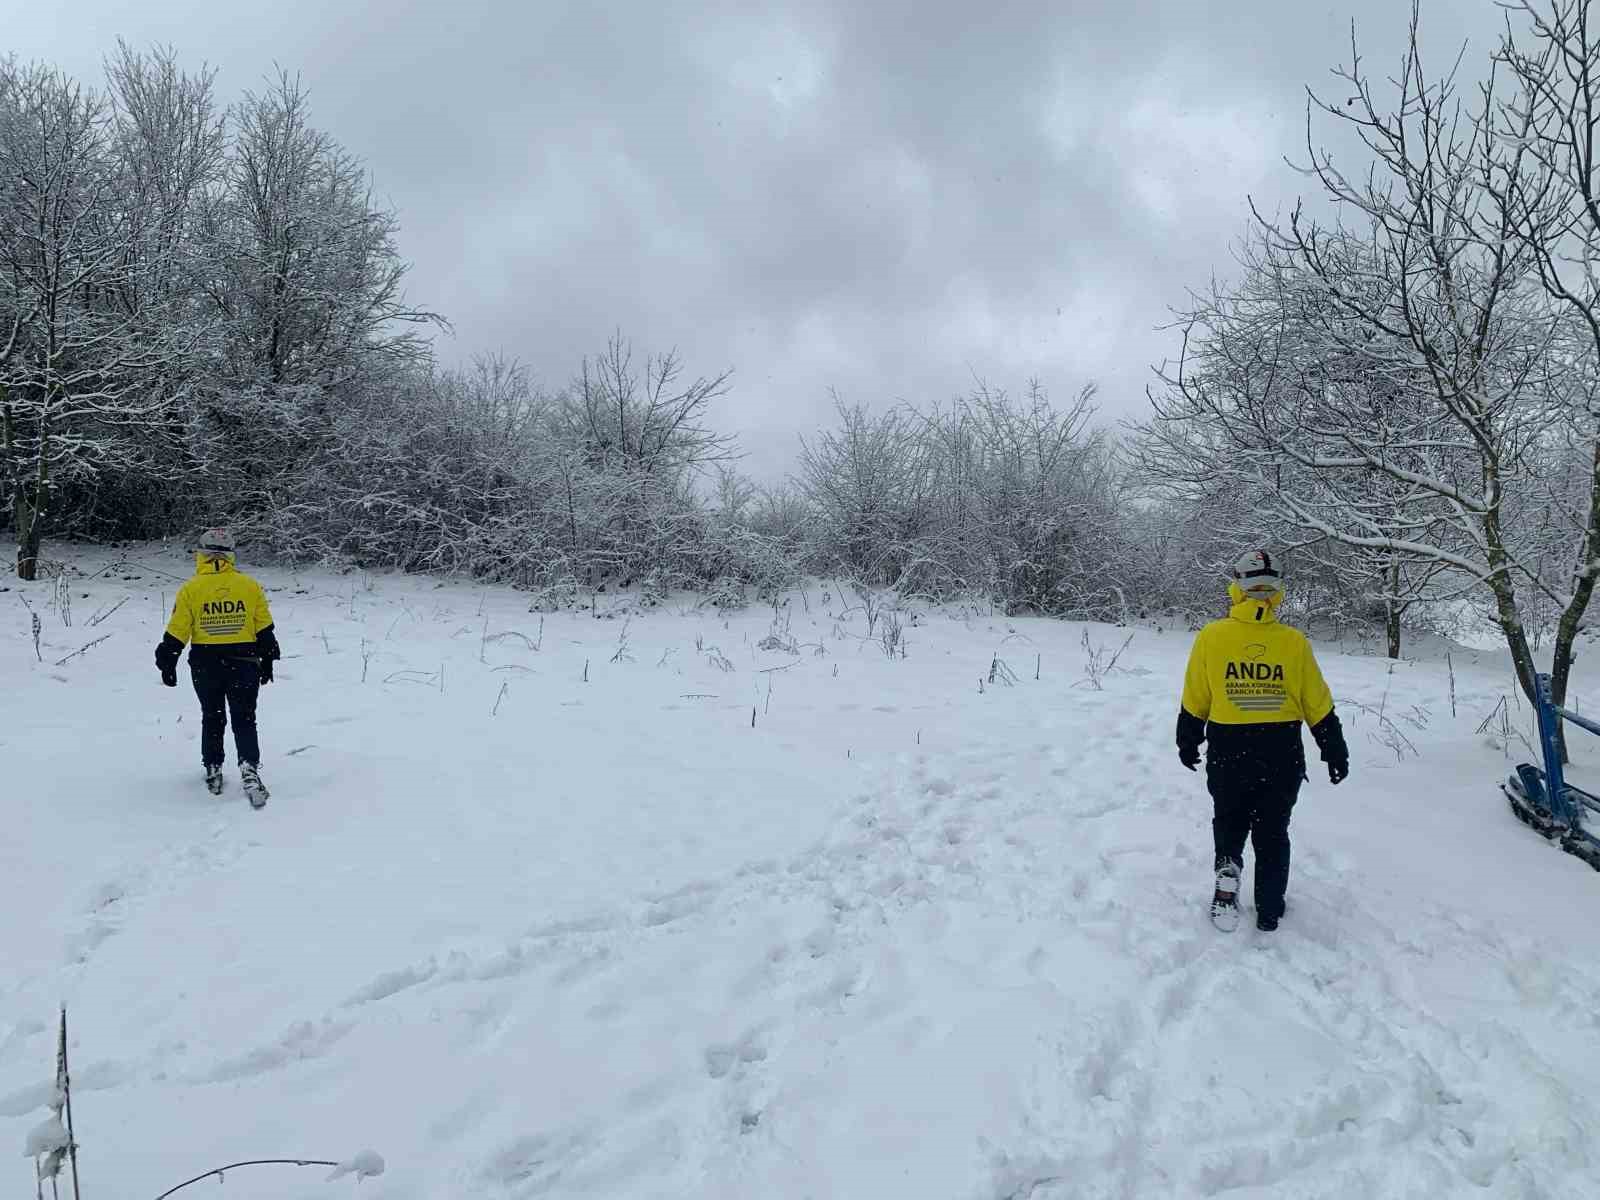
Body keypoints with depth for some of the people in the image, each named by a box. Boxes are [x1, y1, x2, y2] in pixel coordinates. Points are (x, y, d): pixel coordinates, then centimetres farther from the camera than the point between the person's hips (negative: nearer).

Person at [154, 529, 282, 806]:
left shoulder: (190, 589, -5)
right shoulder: (250, 586, -3)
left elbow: (176, 633, -3)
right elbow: (265, 630, 1)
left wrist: (167, 665, 9)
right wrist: (267, 661, 11)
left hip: (205, 666, 0)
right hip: (244, 664, 0)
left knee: (212, 719, 17)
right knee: (244, 720, 4)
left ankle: (213, 771, 24)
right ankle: (249, 768, -15)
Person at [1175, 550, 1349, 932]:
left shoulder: (1210, 637, -9)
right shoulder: (1294, 642, -8)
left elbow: (1194, 702, 0)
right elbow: (1319, 706, -1)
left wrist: (1188, 743, 15)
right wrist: (1335, 753, 12)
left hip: (1227, 754, -1)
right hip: (1282, 757, 1)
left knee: (1229, 821, 21)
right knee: (1273, 835, 15)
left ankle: (1228, 867, -4)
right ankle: (1269, 914, 23)